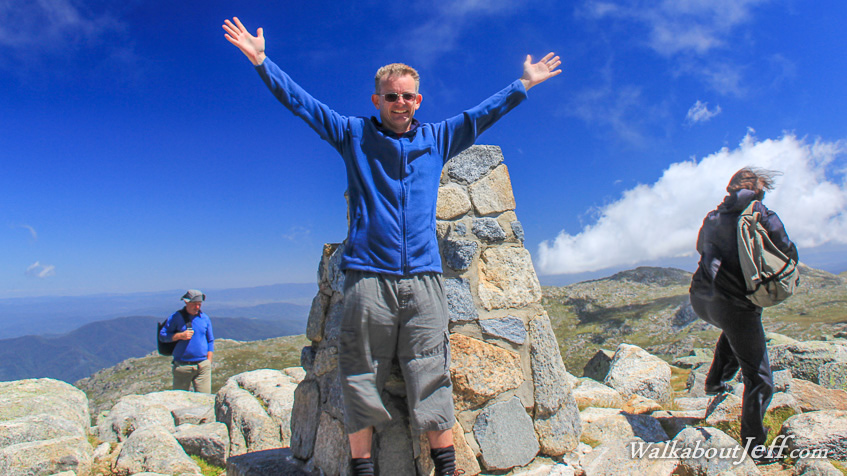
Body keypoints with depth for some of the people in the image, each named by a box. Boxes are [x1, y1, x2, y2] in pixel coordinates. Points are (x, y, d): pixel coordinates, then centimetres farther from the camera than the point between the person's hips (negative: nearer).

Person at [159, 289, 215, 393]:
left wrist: (209, 362, 7)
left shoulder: (205, 318, 8)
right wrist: (180, 335, -14)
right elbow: (162, 336, 1)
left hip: (202, 366, 2)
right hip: (182, 366, -2)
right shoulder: (176, 317, 0)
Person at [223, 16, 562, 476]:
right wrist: (261, 61, 6)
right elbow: (301, 102, 11)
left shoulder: (436, 138, 16)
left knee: (432, 383, 2)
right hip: (367, 278, -1)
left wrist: (524, 84, 29)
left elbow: (482, 114, 25)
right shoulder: (354, 135, 11)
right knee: (360, 382, 3)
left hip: (423, 277, 1)